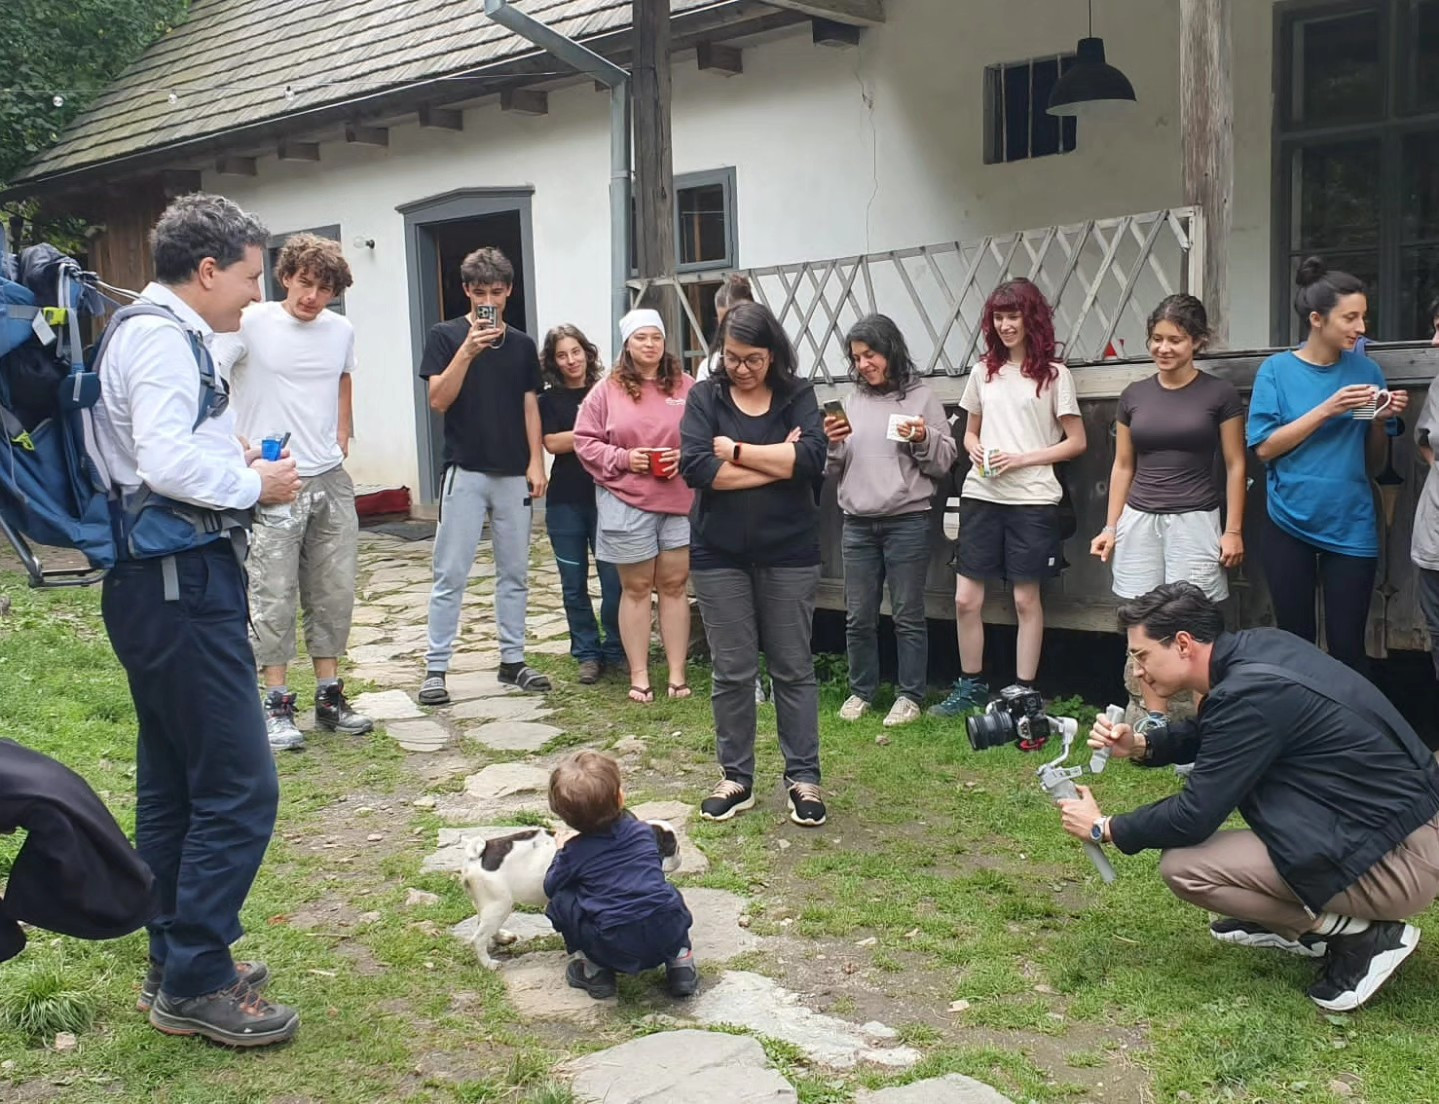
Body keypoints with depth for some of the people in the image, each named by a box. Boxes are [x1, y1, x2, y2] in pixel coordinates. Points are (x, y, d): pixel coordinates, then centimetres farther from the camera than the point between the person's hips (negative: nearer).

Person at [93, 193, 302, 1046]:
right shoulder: (161, 337, -14)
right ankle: (195, 985, 5)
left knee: (172, 785, 16)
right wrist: (254, 484, -12)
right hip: (183, 584, -11)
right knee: (239, 789, -6)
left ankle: (176, 966, 28)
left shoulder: (167, 334, 17)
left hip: (169, 583, 11)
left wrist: (235, 460, 9)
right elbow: (166, 461, -26)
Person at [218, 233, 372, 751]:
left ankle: (330, 696, 22)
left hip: (331, 481, 6)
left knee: (334, 592, 10)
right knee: (274, 596, -2)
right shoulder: (250, 323, -10)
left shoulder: (341, 330, 7)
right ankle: (277, 704, 8)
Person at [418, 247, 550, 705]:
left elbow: (530, 407, 11)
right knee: (451, 575, -3)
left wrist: (536, 462, 1)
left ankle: (513, 660, 18)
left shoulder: (522, 345, 10)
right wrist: (467, 351, -20)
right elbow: (439, 400, -9)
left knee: (515, 573, 9)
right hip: (465, 471, -4)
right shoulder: (446, 336, 0)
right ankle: (436, 668, 2)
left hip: (513, 474, 4)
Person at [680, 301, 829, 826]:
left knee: (793, 668, 7)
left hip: (789, 553, 0)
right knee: (732, 673, 7)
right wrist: (777, 463, -14)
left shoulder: (796, 395, 0)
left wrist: (738, 452, -14)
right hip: (720, 555, 0)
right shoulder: (706, 397, -1)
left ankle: (803, 777, 17)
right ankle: (736, 779, 20)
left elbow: (811, 456, -16)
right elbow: (697, 467, -15)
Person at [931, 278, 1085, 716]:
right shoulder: (983, 371, 11)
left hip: (1031, 499, -4)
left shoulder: (1053, 374, -1)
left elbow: (1076, 441, -1)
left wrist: (1021, 459, -12)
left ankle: (1023, 692, 14)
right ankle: (971, 685, 19)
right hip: (980, 496, 4)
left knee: (1026, 599, 4)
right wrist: (974, 450, -4)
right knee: (966, 598, 3)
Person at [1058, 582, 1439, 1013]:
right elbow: (1207, 736, 21)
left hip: (1399, 863, -9)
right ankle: (1299, 923, 19)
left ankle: (1362, 935, -2)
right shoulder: (1256, 646, 3)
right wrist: (1140, 745, 4)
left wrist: (1105, 829, -1)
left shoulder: (1250, 694, -23)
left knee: (1183, 867, -12)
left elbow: (1194, 818, -16)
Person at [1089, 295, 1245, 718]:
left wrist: (1233, 530, -3)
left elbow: (1235, 466, 2)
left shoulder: (1219, 394, 0)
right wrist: (1111, 528, 10)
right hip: (1138, 521, 4)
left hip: (1194, 522, -3)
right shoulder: (1134, 395, 9)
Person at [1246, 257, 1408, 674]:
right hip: (1289, 526, -1)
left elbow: (1373, 459, 10)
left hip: (1351, 528, 1)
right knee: (1295, 641, 10)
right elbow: (1264, 448, -10)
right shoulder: (1278, 370, -3)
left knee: (1347, 647, 2)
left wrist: (1379, 420, -10)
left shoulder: (1365, 371, 4)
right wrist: (1327, 410, -18)